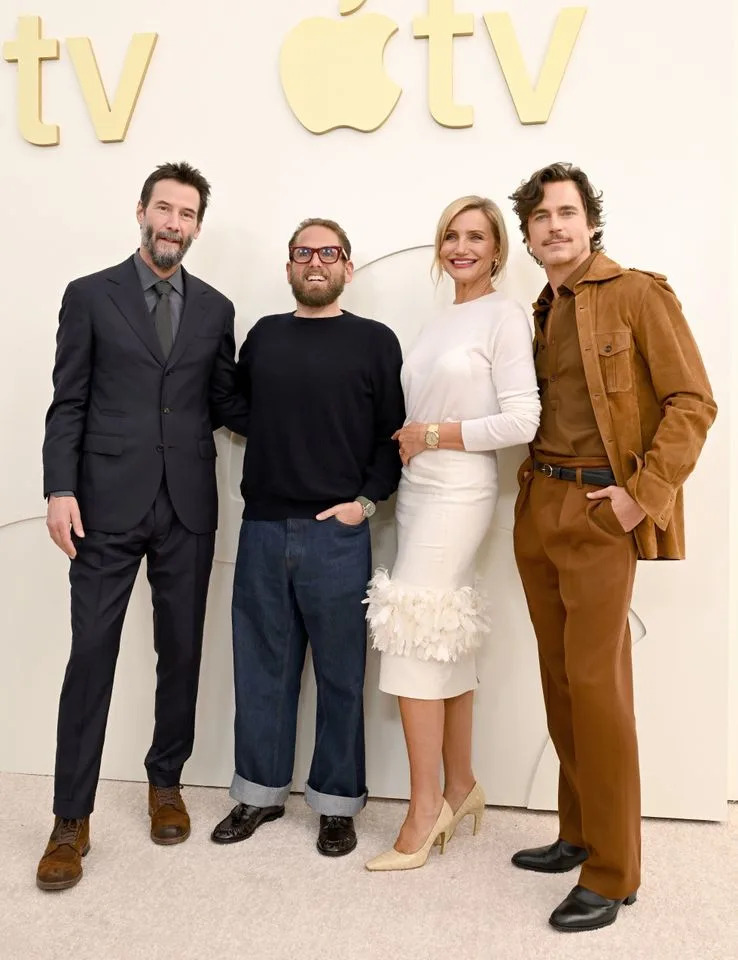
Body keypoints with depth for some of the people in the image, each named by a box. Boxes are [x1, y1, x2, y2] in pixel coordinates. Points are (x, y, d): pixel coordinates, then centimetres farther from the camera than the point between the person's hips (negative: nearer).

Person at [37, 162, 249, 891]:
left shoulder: (215, 308, 11)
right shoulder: (89, 296, 4)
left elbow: (227, 405, 11)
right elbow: (67, 404, 0)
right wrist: (61, 489, -10)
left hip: (188, 508, 3)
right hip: (108, 504, -2)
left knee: (181, 652, 10)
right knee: (91, 655, 1)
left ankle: (165, 782, 30)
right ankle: (72, 817, 14)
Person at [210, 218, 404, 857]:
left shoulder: (375, 341, 3)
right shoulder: (263, 335, 12)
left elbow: (393, 434, 1)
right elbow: (236, 409, 19)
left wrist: (366, 500, -8)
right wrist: (257, 479, 8)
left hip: (338, 533, -3)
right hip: (262, 529, 3)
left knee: (340, 673, 7)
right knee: (262, 666, 12)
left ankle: (337, 802, 23)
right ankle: (261, 792, 28)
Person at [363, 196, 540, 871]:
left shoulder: (505, 316, -6)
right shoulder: (438, 323, 17)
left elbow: (522, 421, -15)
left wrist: (435, 435, -12)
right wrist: (407, 441, 1)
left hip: (456, 495, -7)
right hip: (418, 491, 8)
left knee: (416, 643, -8)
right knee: (447, 643, 11)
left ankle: (426, 808, 5)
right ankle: (461, 786, 24)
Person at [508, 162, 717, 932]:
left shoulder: (637, 295, -3)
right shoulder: (538, 314, 16)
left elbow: (692, 402, -9)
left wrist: (643, 493, -15)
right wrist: (532, 479, 6)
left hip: (601, 514, -7)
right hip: (538, 508, 7)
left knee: (595, 681, -7)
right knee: (558, 677, 12)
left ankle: (612, 873, 8)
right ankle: (578, 832, 27)